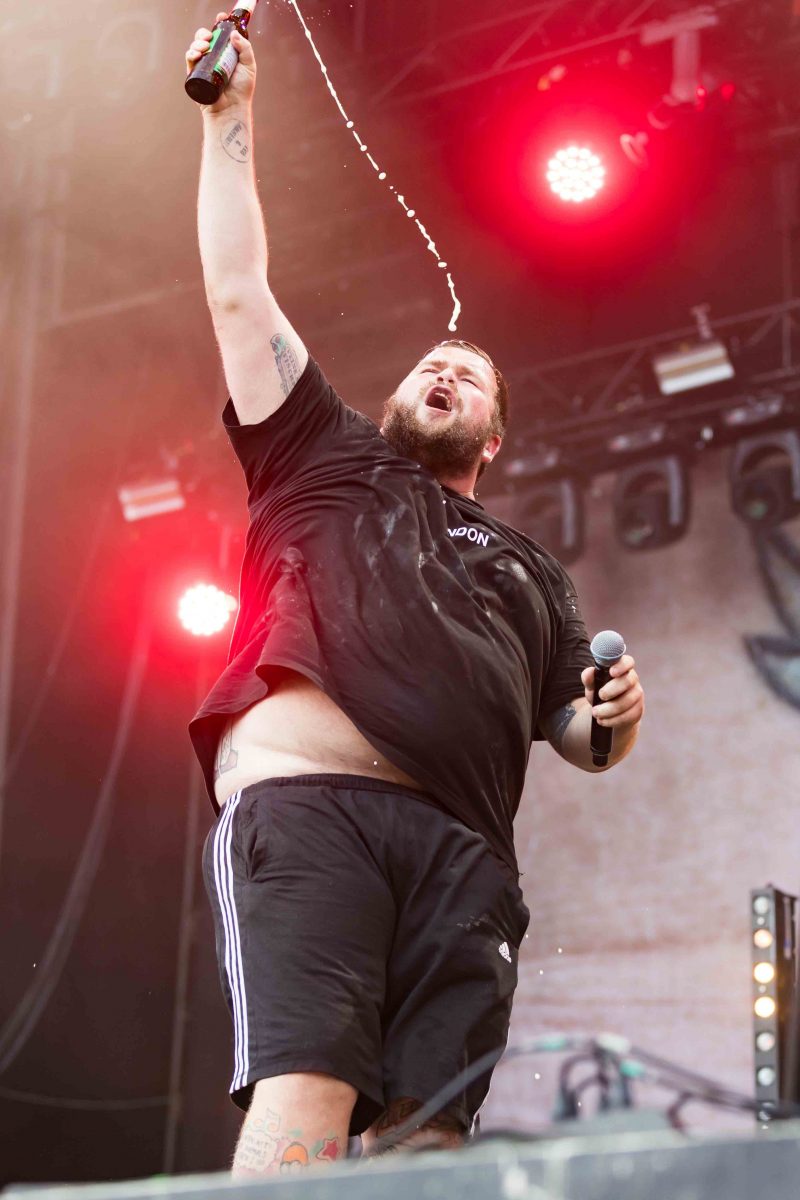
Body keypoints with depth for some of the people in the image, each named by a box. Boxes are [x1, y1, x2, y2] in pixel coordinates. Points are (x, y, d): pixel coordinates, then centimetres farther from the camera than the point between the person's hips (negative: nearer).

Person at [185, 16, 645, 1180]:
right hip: (305, 801, -3)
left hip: (462, 850, 4)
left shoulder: (527, 567, 36)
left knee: (427, 1135, -15)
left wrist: (616, 713, 8)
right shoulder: (325, 459, 28)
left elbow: (578, 733, 32)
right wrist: (231, 122, 22)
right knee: (303, 1100, -25)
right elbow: (239, 294, 23)